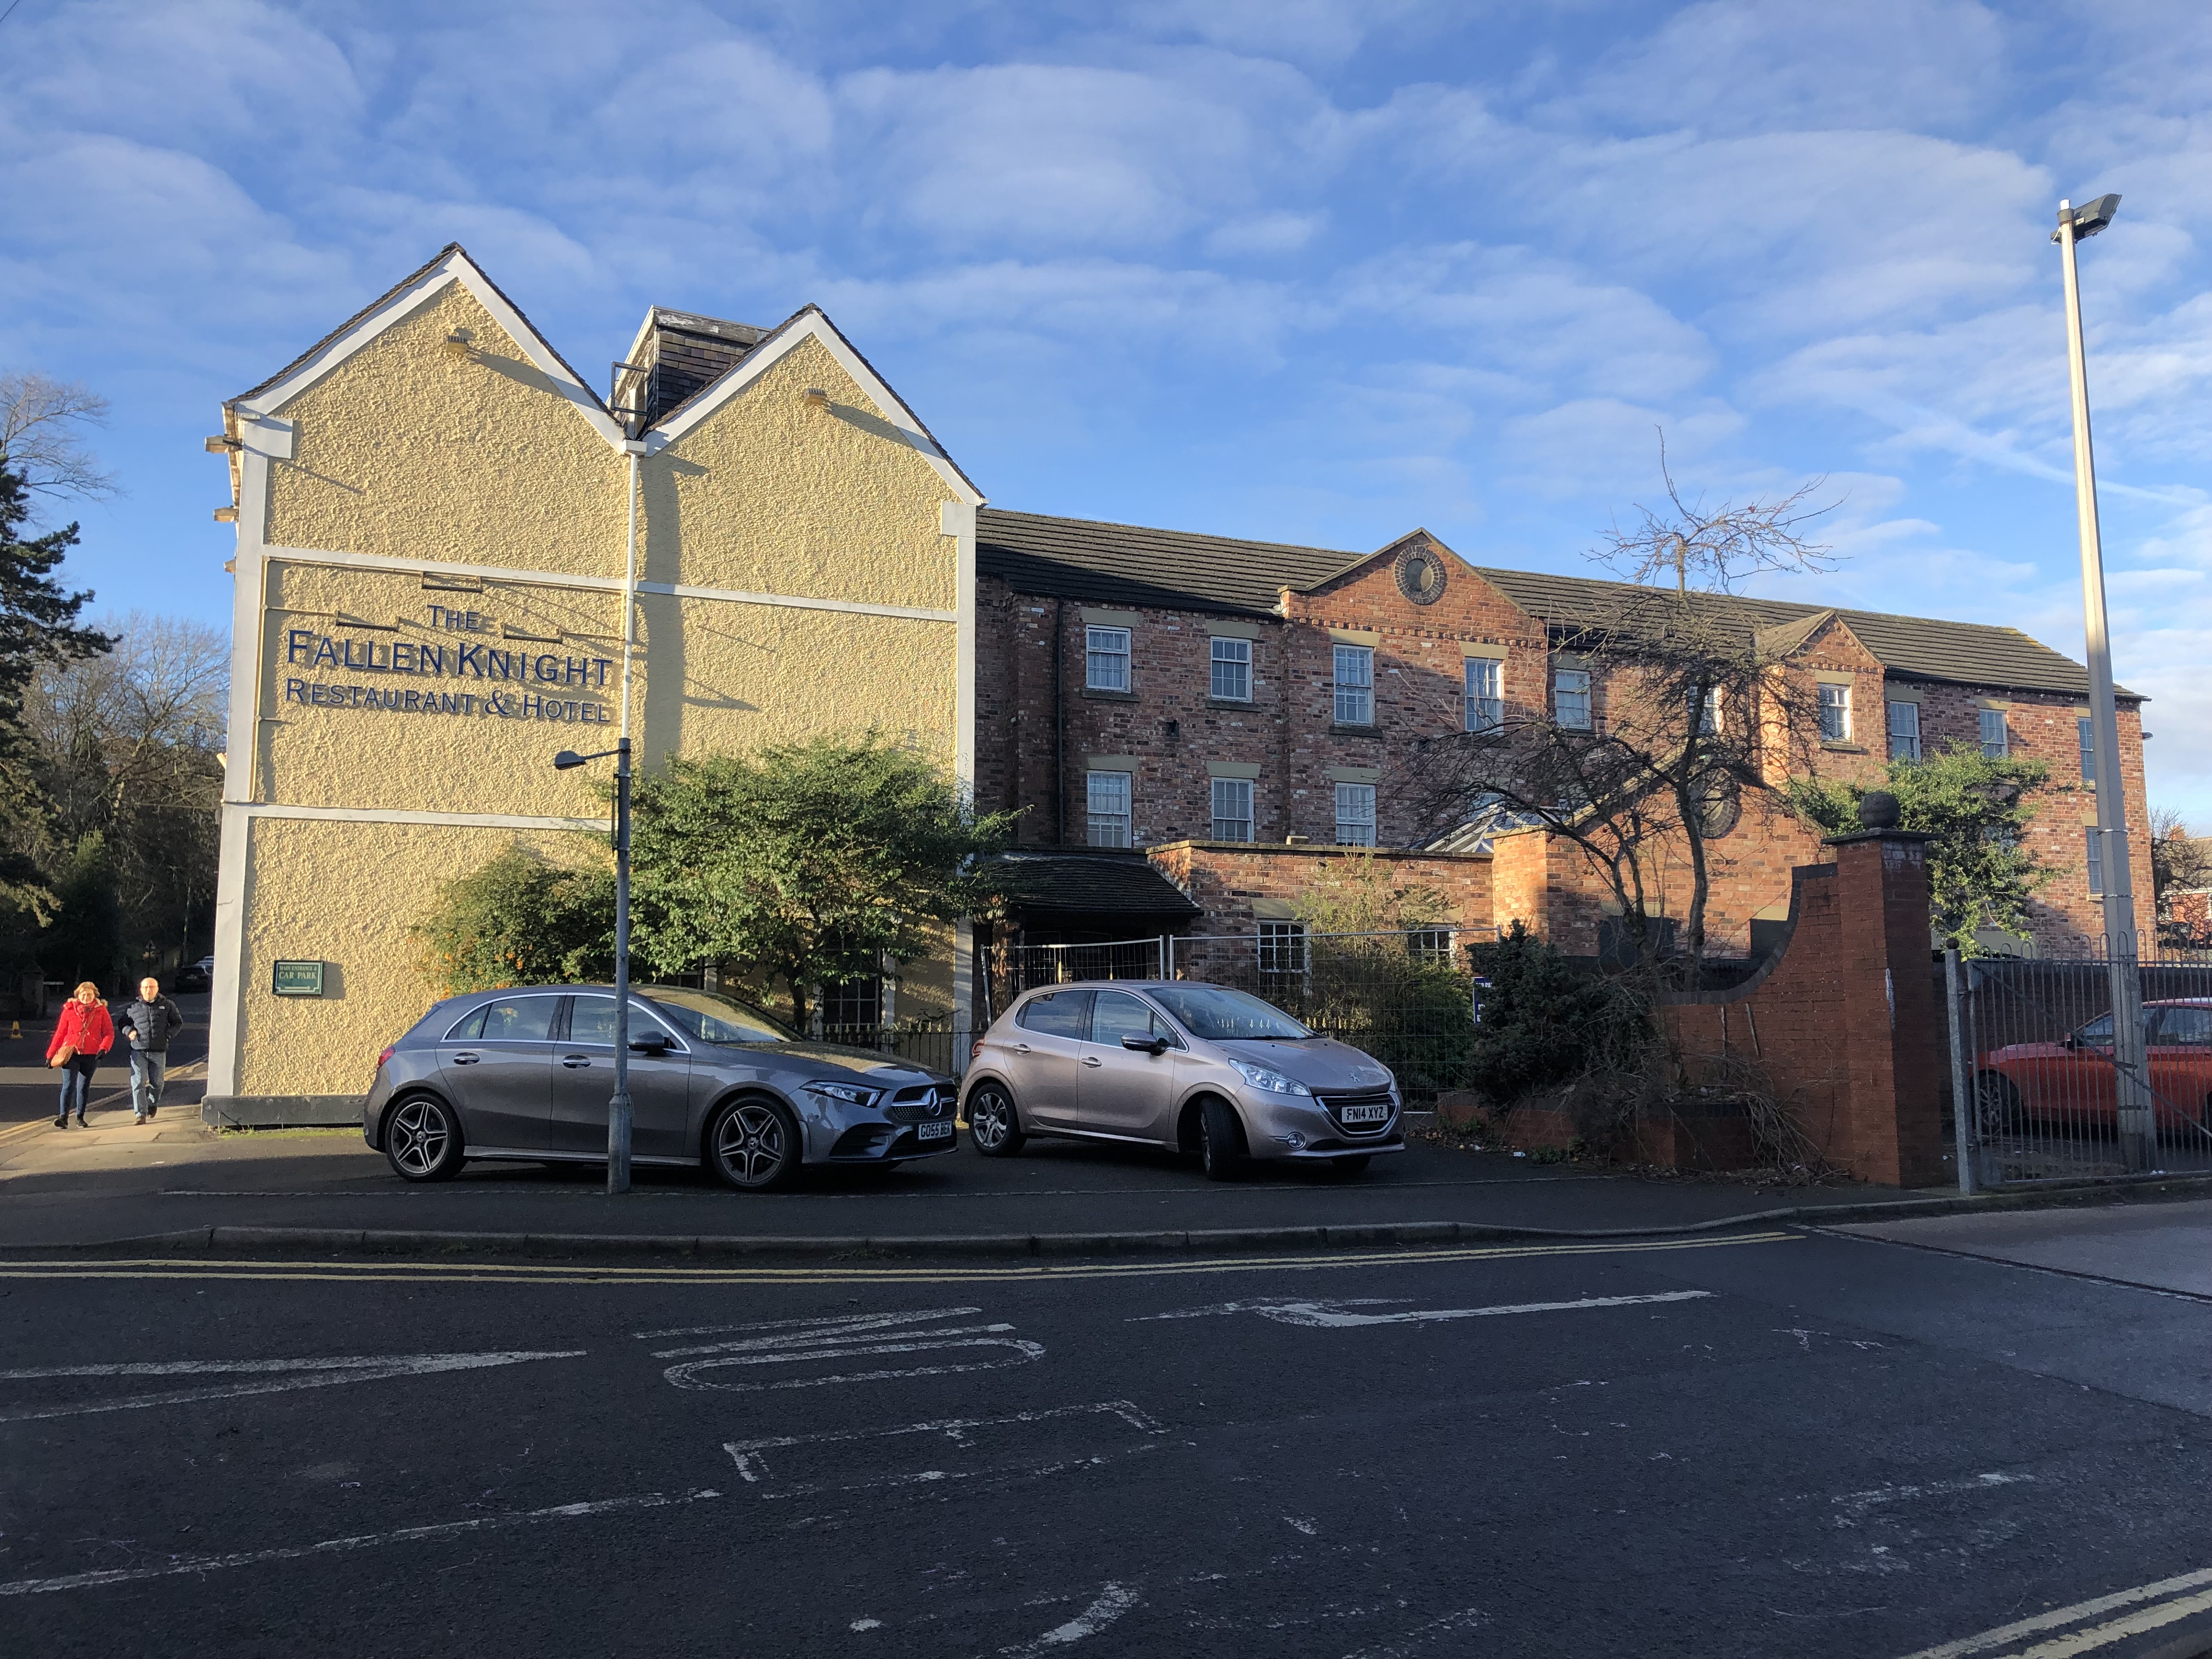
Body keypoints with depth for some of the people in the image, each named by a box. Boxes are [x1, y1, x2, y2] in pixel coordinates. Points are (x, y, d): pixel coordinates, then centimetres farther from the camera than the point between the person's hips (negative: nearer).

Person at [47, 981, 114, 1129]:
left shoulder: (101, 1011, 4)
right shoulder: (69, 1010, 3)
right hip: (71, 1053, -1)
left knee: (84, 1086, 10)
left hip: (91, 1056, 1)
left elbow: (109, 1032, 2)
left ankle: (80, 1118, 19)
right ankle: (63, 1117, -16)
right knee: (69, 1085, -13)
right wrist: (51, 1055, 7)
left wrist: (103, 1048, -14)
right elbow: (60, 1033, 7)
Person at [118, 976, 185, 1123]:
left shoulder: (167, 1006, 6)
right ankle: (140, 1114, -8)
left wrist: (168, 1034, -4)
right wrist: (128, 1031, -1)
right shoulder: (133, 1008, 7)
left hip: (159, 1052, 1)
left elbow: (178, 1023, 12)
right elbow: (122, 1023, 20)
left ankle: (152, 1105, 37)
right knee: (138, 1083, -9)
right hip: (139, 1051, 0)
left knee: (157, 1082, 10)